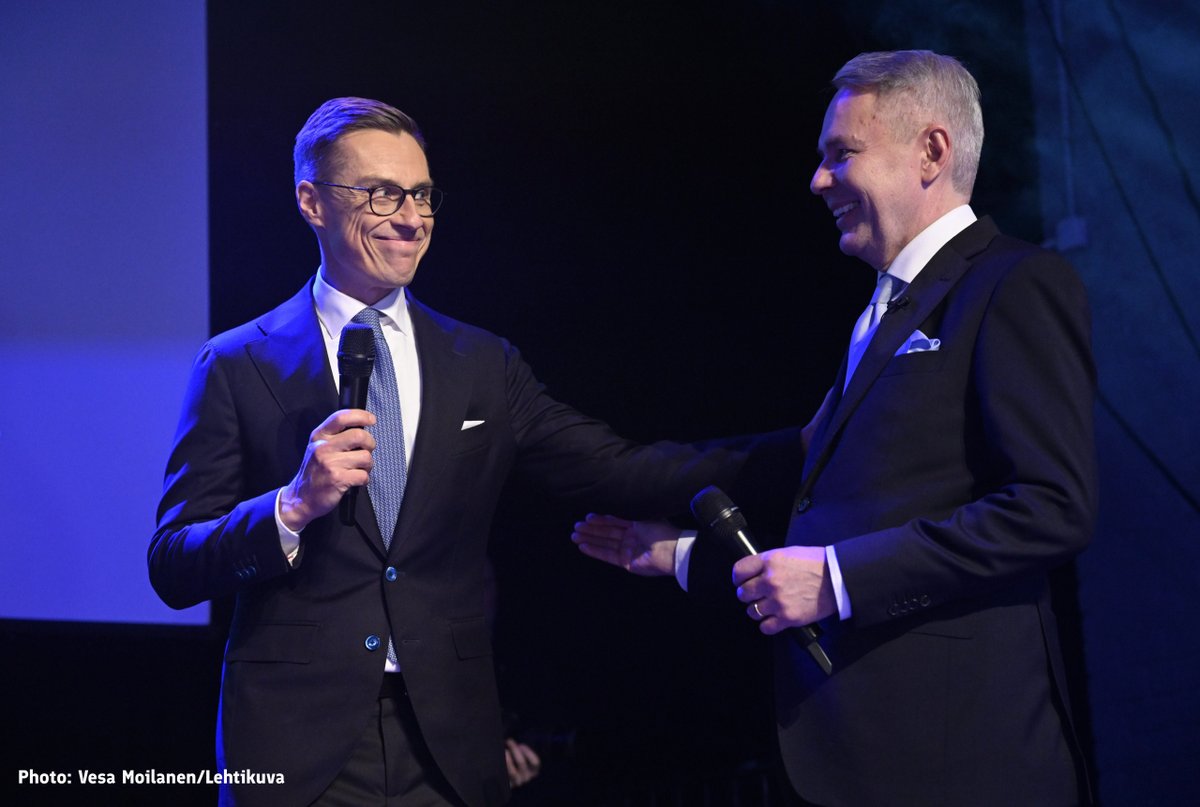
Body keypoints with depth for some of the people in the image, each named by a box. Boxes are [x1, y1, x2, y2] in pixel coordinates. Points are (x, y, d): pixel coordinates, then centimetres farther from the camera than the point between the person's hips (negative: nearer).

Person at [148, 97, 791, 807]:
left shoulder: (484, 366, 8)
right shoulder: (238, 367, 0)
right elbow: (173, 569, -4)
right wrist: (293, 506, -21)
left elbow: (619, 473, 1)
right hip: (297, 747, -2)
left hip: (449, 747, 3)